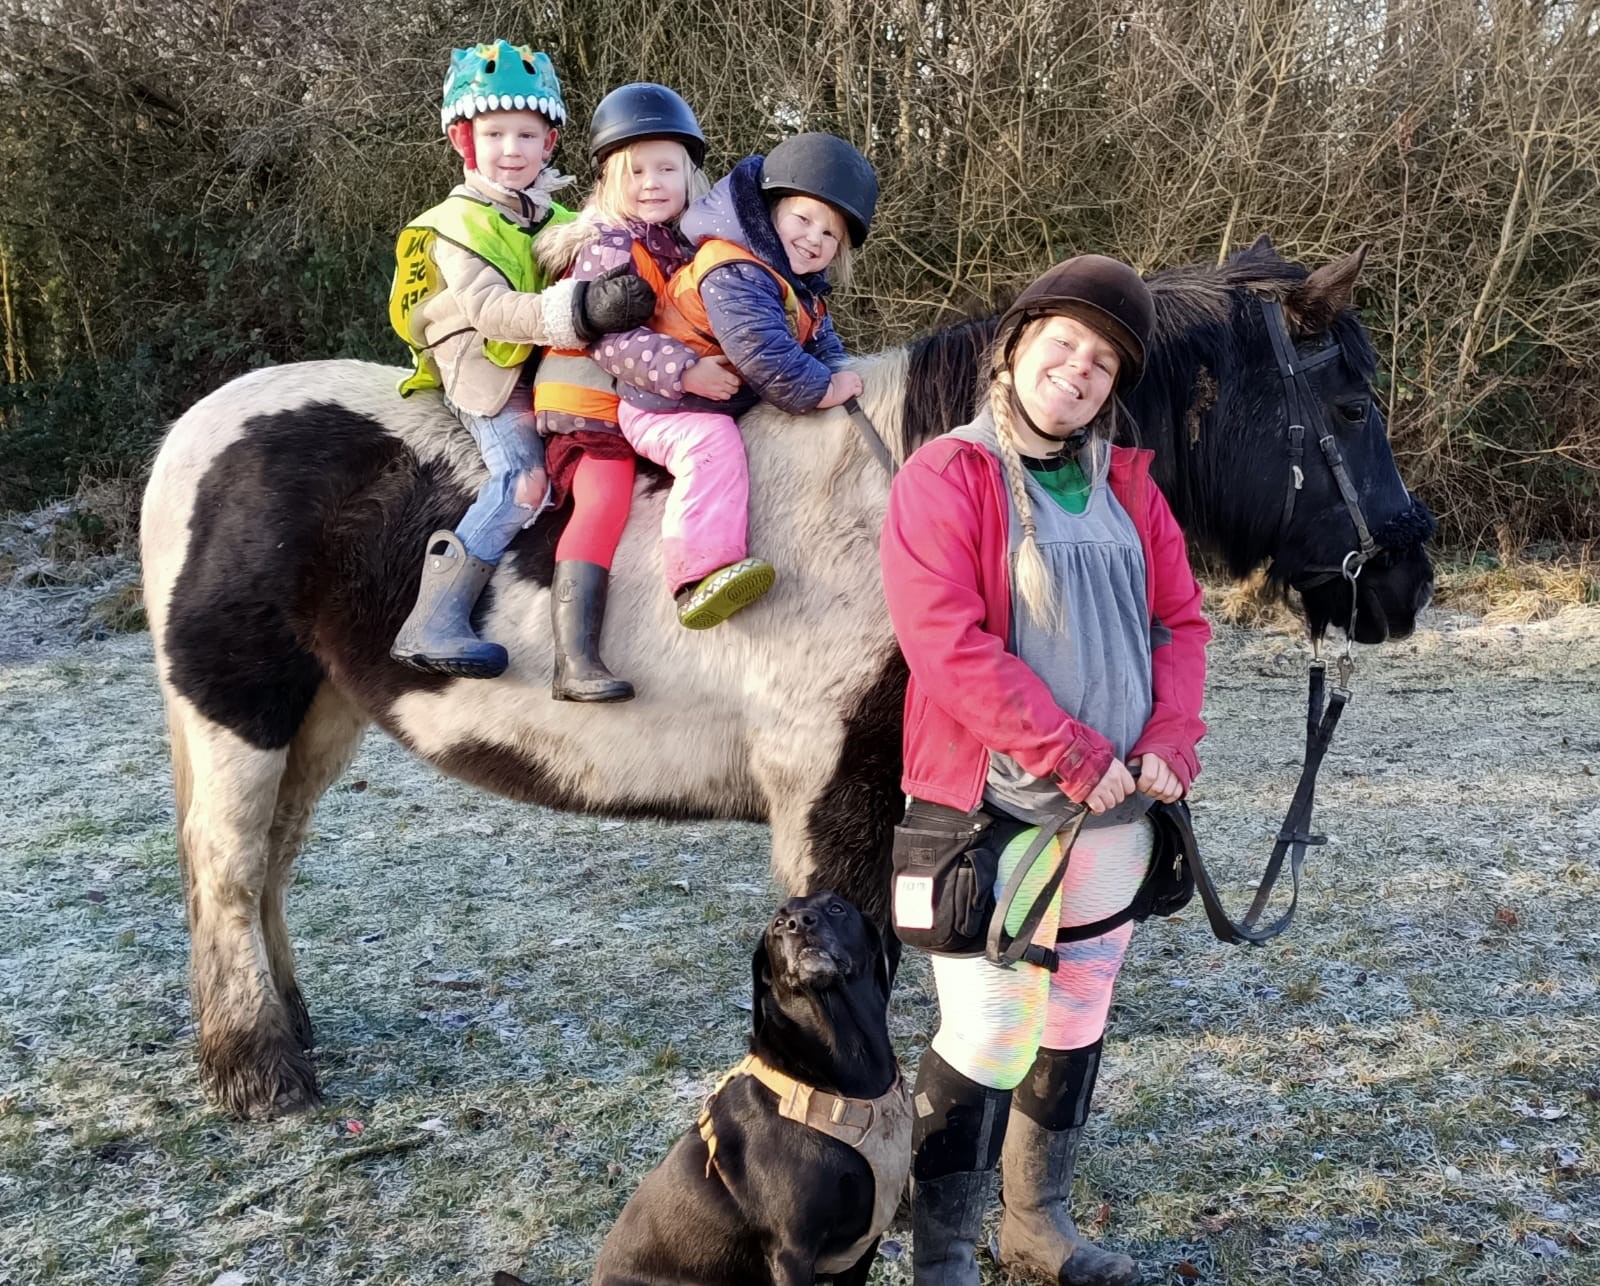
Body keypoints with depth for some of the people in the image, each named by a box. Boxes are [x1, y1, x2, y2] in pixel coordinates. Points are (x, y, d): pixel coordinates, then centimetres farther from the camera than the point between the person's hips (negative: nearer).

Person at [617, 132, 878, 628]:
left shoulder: (804, 289, 7)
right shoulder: (735, 275, -27)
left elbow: (821, 340, 16)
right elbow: (763, 352, -35)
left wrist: (836, 371, -6)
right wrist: (820, 390, -26)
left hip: (738, 402, 11)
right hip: (665, 407, -11)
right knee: (713, 445, -33)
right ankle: (700, 575, -46)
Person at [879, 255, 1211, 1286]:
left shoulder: (1127, 485, 9)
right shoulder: (945, 478, -10)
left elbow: (1181, 618, 11)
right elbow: (947, 643, -20)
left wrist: (1172, 742, -7)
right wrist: (1072, 755, -21)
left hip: (1117, 810, 6)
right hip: (991, 809, -6)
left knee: (1076, 1027, 17)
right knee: (989, 1037, -2)